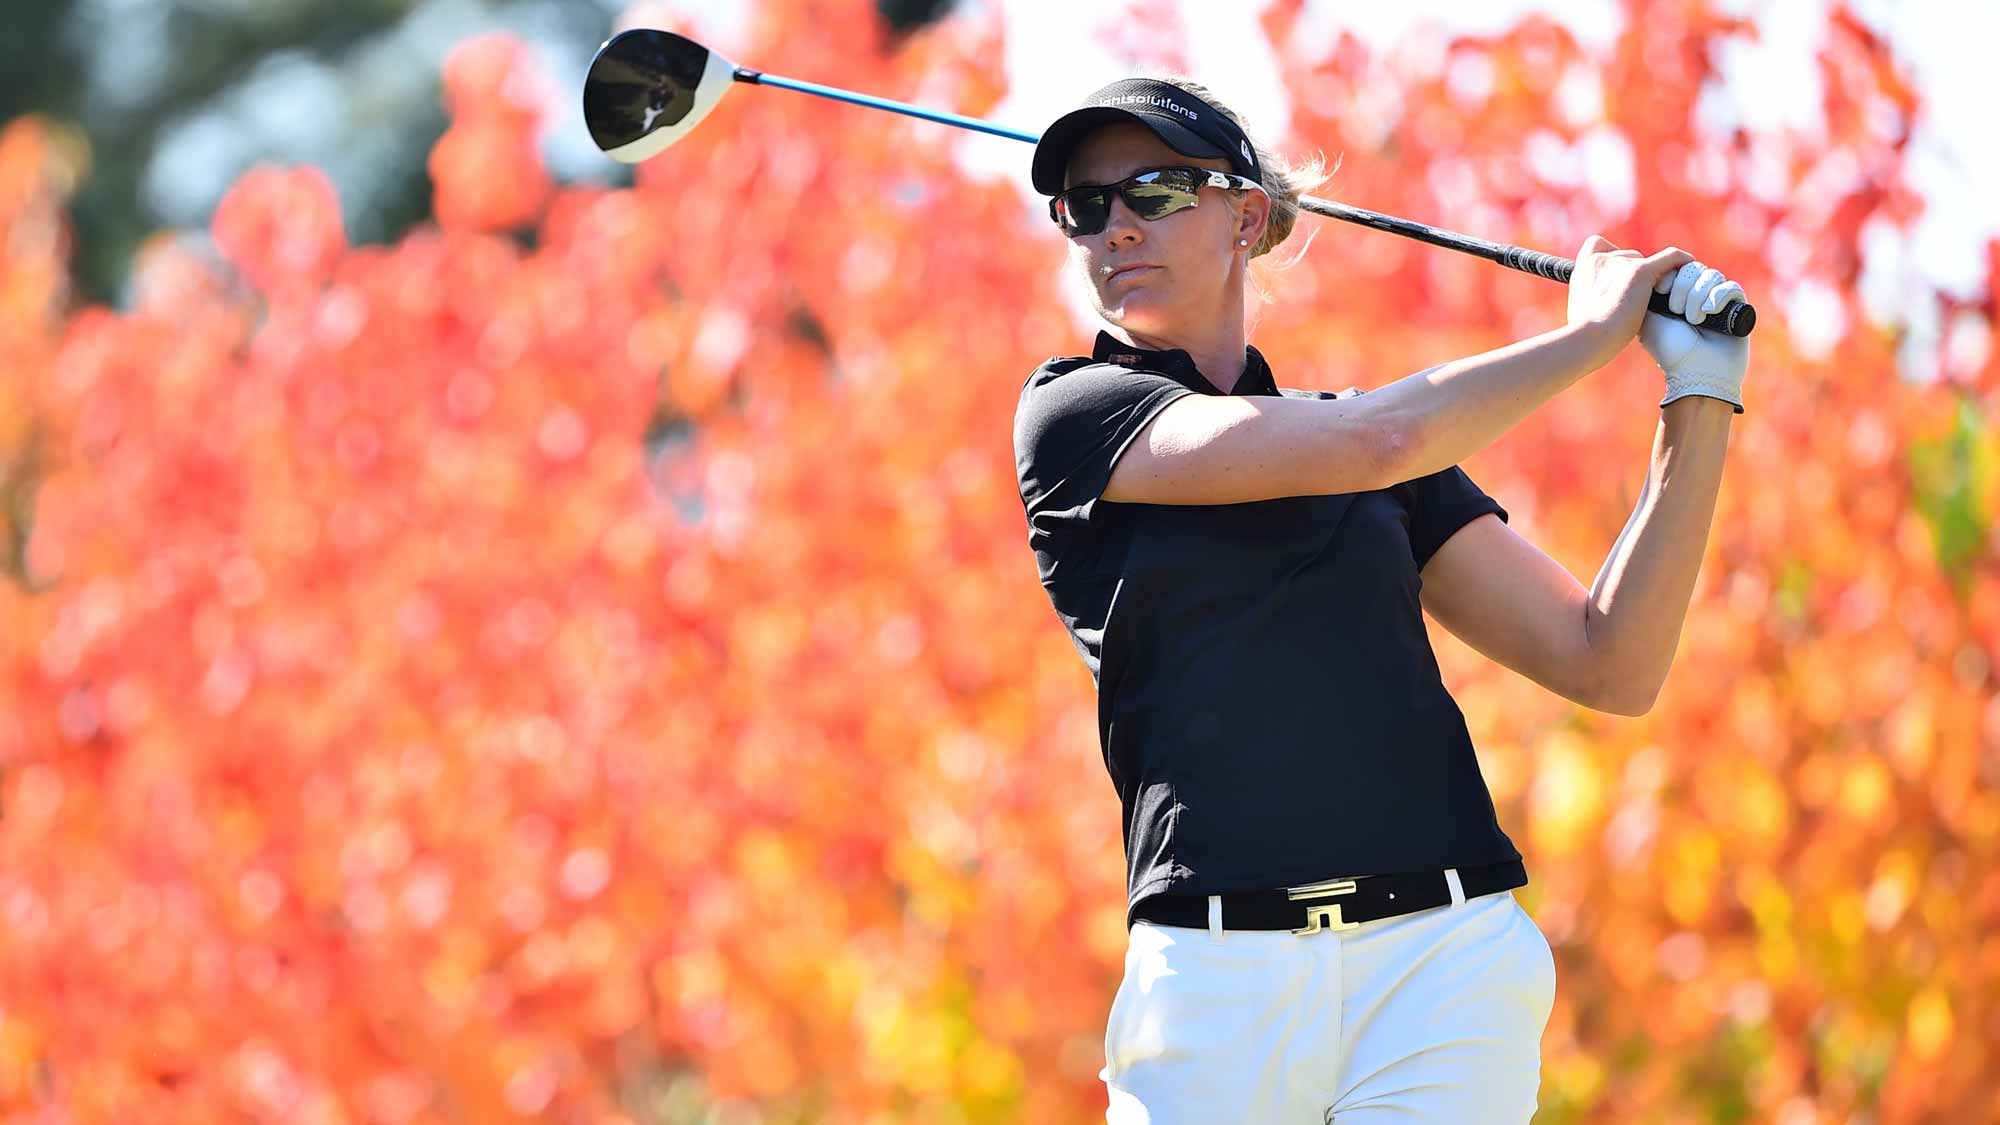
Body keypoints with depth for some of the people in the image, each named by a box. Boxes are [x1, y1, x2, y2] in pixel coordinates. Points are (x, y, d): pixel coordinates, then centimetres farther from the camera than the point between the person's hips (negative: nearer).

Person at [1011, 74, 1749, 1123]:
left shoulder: (1403, 463, 19)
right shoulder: (1071, 415, 7)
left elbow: (1614, 667, 13)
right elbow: (1375, 443, -5)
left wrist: (1700, 402, 6)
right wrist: (1592, 332, 8)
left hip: (1443, 960, 2)